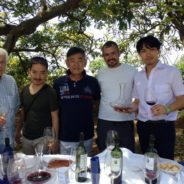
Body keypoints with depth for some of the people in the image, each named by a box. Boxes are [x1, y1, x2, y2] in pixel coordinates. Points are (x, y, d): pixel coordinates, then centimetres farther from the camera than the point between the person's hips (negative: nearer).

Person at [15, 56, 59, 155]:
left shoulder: (50, 92, -13)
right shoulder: (24, 90, 1)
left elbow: (55, 117, -10)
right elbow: (23, 113, 12)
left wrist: (55, 139, -11)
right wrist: (18, 130, 12)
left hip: (43, 137, -5)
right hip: (26, 137, 5)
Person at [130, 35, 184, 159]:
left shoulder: (172, 72, -5)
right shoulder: (138, 76, 10)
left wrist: (167, 108, -26)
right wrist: (128, 108, -4)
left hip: (164, 126, -4)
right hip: (143, 126, 5)